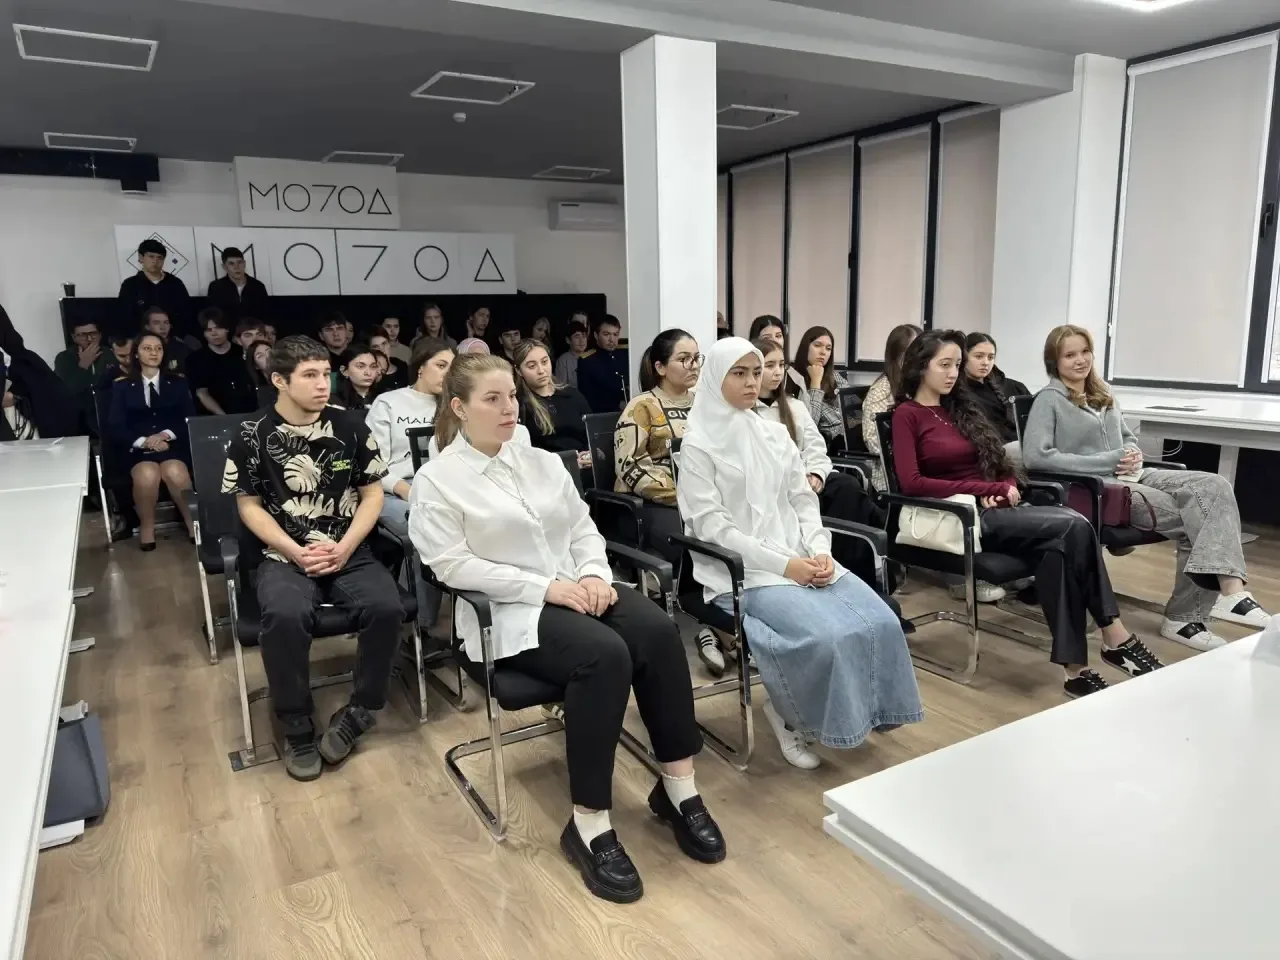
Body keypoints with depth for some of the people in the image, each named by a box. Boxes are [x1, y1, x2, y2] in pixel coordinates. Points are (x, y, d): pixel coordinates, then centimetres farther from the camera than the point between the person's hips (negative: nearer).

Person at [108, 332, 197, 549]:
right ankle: (146, 526, -13)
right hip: (137, 449, 0)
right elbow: (115, 428, 3)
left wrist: (167, 434, -13)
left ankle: (193, 522, -15)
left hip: (173, 445, 0)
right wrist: (143, 441, -16)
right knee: (147, 474, -35)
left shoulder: (177, 384, 17)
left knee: (175, 472, -35)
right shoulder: (122, 387, 13)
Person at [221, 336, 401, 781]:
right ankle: (297, 727, -9)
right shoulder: (253, 436, -1)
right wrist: (295, 552, -10)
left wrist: (345, 547, -8)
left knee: (386, 607, -27)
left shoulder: (350, 427, 3)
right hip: (285, 556, -1)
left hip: (349, 552, 2)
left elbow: (372, 494, 7)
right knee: (285, 616, -33)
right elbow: (249, 506, 3)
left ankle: (358, 711, -3)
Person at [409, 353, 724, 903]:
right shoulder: (436, 480, -3)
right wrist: (544, 588, -18)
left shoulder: (542, 462, 15)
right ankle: (589, 823, -20)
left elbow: (583, 528, 14)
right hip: (509, 610, -5)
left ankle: (678, 787, -10)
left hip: (578, 589, 6)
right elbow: (454, 565, -12)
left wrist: (594, 574, -8)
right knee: (605, 654, -32)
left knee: (658, 630, -22)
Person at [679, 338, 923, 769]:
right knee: (826, 636, -27)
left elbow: (803, 501, 14)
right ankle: (789, 712, 2)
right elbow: (712, 528, -11)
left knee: (881, 622, -12)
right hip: (743, 570, -6)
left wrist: (820, 551, -6)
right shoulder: (698, 446, -5)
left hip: (803, 558, 6)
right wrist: (783, 564, -17)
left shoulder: (776, 435, 14)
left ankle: (865, 710, 11)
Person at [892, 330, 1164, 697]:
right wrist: (990, 489, -13)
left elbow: (1002, 464, 21)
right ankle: (1114, 637, -16)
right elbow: (912, 484, -13)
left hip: (997, 509, 6)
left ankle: (1075, 667, -23)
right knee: (1073, 527, -25)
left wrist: (1006, 489, -5)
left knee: (1060, 544, -25)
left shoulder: (960, 408, 22)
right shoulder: (907, 415, 0)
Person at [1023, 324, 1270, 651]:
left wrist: (1133, 453, 0)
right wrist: (1109, 461, -16)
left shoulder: (1102, 394, 20)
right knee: (1193, 517, -23)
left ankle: (1229, 589, -26)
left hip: (1132, 476, 7)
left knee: (1215, 486, -19)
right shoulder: (1048, 400, -4)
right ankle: (1227, 592, -13)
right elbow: (1035, 456, -18)